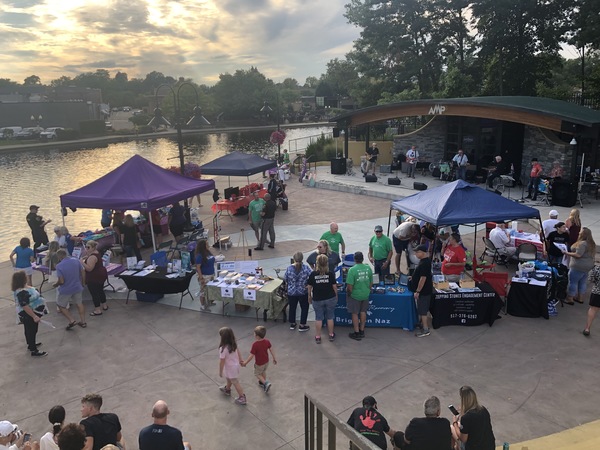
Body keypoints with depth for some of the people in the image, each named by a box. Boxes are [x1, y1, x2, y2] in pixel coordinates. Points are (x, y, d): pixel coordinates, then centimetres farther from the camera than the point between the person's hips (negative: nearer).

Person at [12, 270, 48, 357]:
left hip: (28, 314, 10)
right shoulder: (22, 292, -33)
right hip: (29, 315, -10)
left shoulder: (22, 287, -1)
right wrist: (34, 316, -29)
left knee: (29, 330, 25)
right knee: (32, 331, 2)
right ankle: (34, 351, 14)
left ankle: (30, 344, 43)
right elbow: (25, 306, -32)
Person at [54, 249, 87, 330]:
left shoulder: (59, 266, -21)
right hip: (77, 287, 5)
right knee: (79, 303, 20)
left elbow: (61, 281, -22)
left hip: (66, 290, -5)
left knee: (61, 306, 16)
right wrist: (83, 283, 14)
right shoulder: (76, 260, -7)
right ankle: (83, 322, 26)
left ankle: (72, 320, 8)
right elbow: (83, 272, 0)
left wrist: (56, 284, 0)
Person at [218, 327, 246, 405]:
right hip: (235, 365, 7)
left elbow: (222, 361, -25)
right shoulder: (234, 343, -13)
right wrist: (240, 359, 21)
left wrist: (220, 371, -11)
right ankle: (227, 389, 56)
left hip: (230, 368, -7)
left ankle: (242, 398, 23)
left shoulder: (223, 348, -35)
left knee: (235, 382, 11)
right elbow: (238, 351, 4)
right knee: (229, 378, 32)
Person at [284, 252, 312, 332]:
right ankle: (302, 325, 18)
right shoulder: (306, 268, -16)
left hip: (291, 292, 2)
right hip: (303, 292, -2)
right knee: (304, 308, 14)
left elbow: (285, 279, 0)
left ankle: (292, 324, 30)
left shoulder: (289, 268, -12)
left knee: (292, 308, 18)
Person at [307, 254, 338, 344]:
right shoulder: (330, 274, -11)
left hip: (317, 299, 0)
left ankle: (318, 337, 19)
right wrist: (336, 296, 11)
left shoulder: (313, 274, -11)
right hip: (330, 299, 0)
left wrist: (309, 296, 12)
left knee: (318, 318, 11)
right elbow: (334, 286, -5)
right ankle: (331, 335, 27)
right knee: (330, 317, 14)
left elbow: (309, 287, -4)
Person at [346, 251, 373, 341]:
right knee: (363, 312, 19)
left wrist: (348, 293, -3)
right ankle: (362, 331, 31)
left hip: (355, 295, -5)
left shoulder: (352, 270, -21)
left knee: (355, 314, 10)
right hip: (365, 294, 5)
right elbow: (371, 283, 3)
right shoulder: (368, 268, -6)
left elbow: (349, 285, -21)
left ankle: (357, 333, 18)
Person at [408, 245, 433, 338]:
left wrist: (417, 291, -23)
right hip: (424, 290, 10)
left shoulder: (424, 263, -25)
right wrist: (413, 277, 15)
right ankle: (422, 323, 35)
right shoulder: (424, 260, 7)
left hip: (423, 291, -10)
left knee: (422, 310, -2)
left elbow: (423, 278, -26)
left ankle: (426, 329, 6)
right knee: (421, 309, 22)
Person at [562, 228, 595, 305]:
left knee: (573, 282, -1)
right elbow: (588, 254, 18)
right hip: (588, 266, 10)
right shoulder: (591, 244, 10)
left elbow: (578, 255, -26)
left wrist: (567, 253, -17)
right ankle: (580, 298, 26)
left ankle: (570, 299, 3)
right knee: (583, 282, 16)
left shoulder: (582, 243, -22)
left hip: (578, 266, -10)